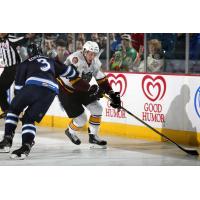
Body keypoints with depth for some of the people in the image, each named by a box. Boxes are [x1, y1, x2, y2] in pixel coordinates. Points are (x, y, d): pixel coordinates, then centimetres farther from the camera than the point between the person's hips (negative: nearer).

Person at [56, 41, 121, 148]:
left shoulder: (95, 62, -5)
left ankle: (93, 136, 15)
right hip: (65, 90, -8)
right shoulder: (75, 59, -31)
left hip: (80, 88, 8)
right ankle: (71, 132, 25)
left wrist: (112, 94, -6)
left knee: (97, 109, -2)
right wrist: (90, 89, -42)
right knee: (81, 120, -8)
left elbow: (101, 78, 1)